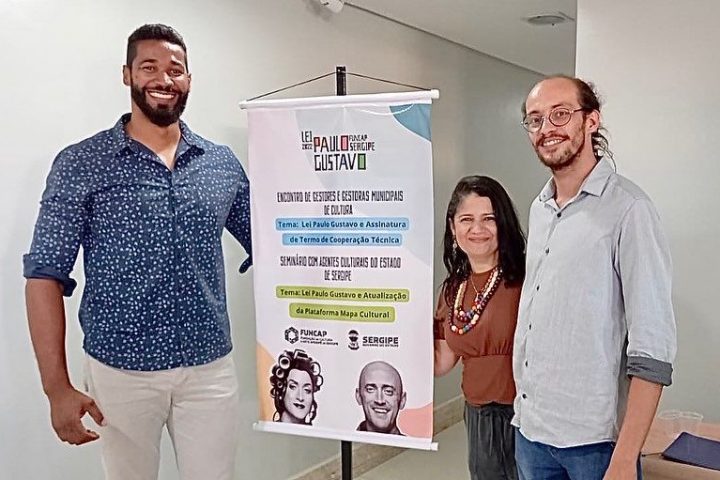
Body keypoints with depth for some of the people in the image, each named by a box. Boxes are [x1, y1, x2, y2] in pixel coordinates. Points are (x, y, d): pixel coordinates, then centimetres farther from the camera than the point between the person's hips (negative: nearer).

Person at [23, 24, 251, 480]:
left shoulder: (224, 164, 4)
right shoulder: (80, 164, -4)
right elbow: (46, 275, -5)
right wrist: (57, 386, -10)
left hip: (210, 369, 2)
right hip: (120, 372, -2)